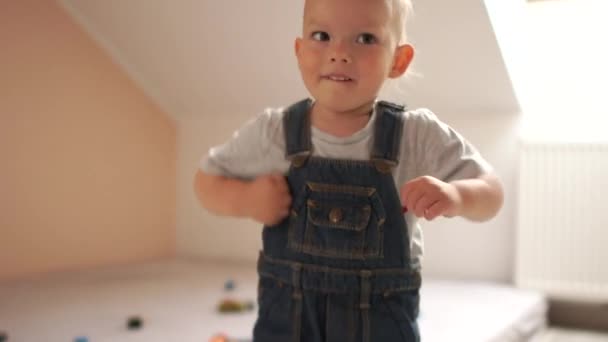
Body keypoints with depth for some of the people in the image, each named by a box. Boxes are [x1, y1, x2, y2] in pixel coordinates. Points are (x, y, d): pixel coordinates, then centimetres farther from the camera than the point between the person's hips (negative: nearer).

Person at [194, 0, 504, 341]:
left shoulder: (418, 135, -10)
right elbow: (208, 179, 5)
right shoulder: (273, 132, -7)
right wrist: (245, 199, -17)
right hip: (287, 313, 1)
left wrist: (456, 195, -28)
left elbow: (491, 193, -5)